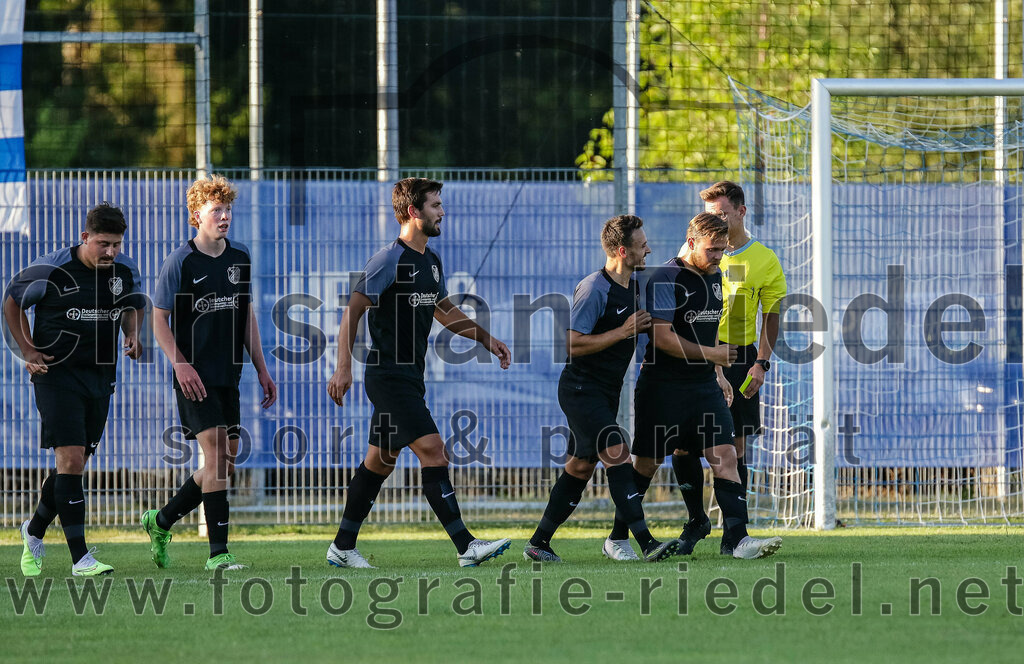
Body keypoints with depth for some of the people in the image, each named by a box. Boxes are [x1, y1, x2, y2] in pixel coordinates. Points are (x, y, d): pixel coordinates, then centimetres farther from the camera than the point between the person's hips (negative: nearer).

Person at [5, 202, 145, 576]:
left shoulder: (125, 271, 2)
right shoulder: (50, 271, -13)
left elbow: (133, 305, 23)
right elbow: (12, 301, 3)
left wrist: (133, 336, 3)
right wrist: (27, 350, -3)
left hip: (101, 376, 6)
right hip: (57, 374, -6)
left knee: (76, 463, 11)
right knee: (71, 459, -14)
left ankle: (34, 532, 35)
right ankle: (80, 558, -13)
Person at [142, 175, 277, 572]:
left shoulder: (239, 258, 10)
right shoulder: (180, 262, -7)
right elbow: (159, 319, -5)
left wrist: (261, 370, 15)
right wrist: (180, 364, -17)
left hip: (228, 376, 7)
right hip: (195, 377, -7)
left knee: (225, 464, 7)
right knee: (216, 453, -16)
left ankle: (161, 520, 26)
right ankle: (218, 552, -15)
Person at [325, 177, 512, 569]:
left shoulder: (432, 262, 12)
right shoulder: (389, 261, -14)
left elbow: (444, 310, 27)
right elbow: (353, 312, -15)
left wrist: (486, 339, 20)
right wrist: (344, 369, -20)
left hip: (410, 377, 10)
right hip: (389, 376, -10)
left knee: (381, 460, 13)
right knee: (432, 451, -15)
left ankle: (343, 547, 21)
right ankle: (465, 547, -19)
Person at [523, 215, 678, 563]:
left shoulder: (632, 285, 9)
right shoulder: (594, 289, -19)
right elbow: (573, 344, -21)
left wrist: (646, 327, 5)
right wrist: (623, 332, -21)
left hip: (606, 391, 10)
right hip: (581, 388, -10)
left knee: (581, 466, 10)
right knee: (617, 454, -18)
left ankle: (538, 543, 18)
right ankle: (646, 542, -25)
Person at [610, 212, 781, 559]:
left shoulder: (714, 276, 11)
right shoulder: (666, 278, -15)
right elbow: (662, 337, -21)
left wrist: (718, 373, 22)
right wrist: (710, 354, -19)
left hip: (704, 386, 7)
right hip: (663, 386, -7)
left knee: (725, 455, -8)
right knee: (647, 463, 2)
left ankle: (737, 538, -14)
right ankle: (617, 538, 18)